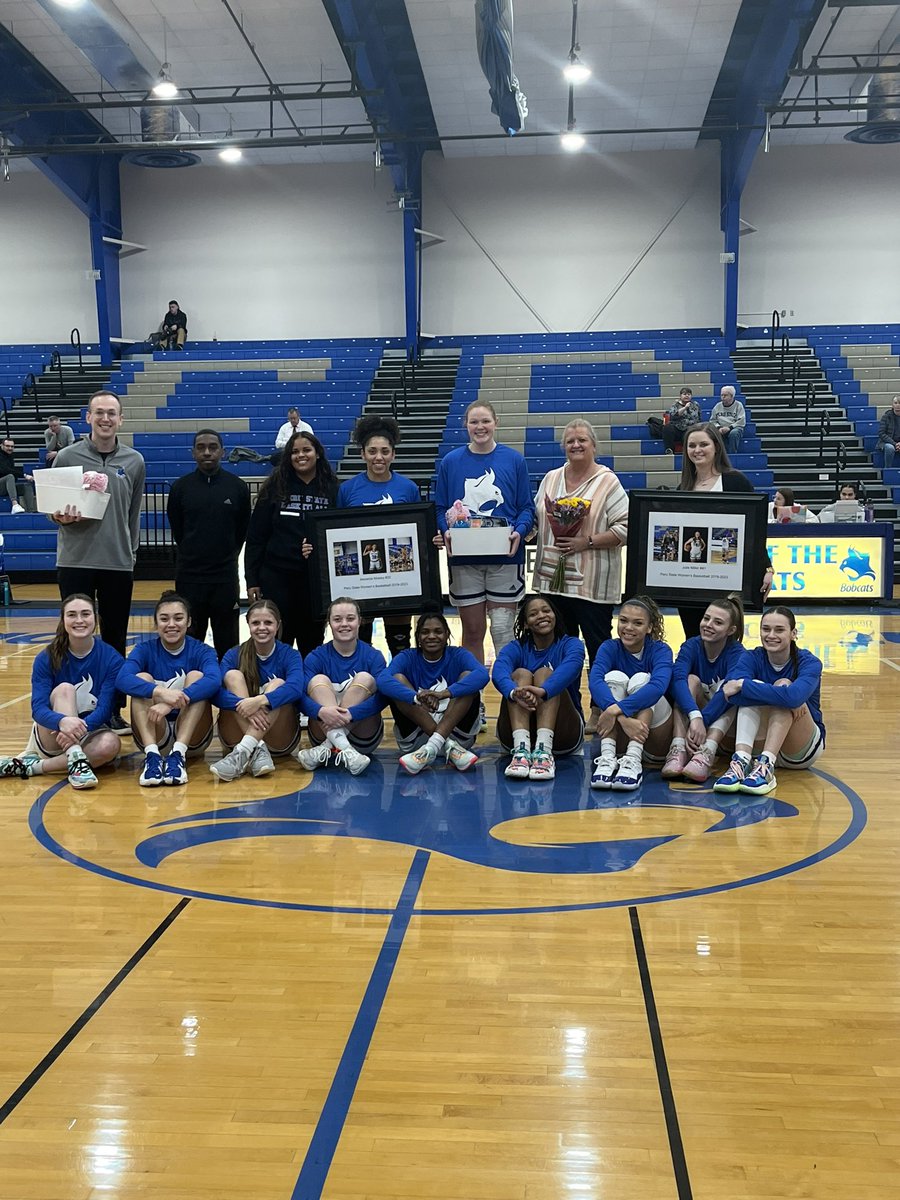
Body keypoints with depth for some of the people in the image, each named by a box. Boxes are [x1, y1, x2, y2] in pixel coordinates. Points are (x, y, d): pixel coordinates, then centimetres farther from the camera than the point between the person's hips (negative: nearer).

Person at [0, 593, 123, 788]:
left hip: (90, 735, 0)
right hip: (51, 739, 0)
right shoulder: (46, 658, -7)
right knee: (65, 689, -27)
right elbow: (38, 708, -18)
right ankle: (76, 761, -42)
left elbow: (104, 709, -16)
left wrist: (81, 728, -38)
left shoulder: (111, 658, -8)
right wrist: (63, 721, -42)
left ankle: (31, 766, -25)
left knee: (110, 744, -35)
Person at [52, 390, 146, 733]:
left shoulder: (134, 462, 5)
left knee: (115, 640, 8)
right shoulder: (67, 457, -1)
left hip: (119, 564, 2)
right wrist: (60, 516, -16)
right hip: (75, 562, -1)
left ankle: (114, 710, 17)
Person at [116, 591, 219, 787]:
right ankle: (152, 755, -35)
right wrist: (160, 692, -41)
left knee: (196, 676, -20)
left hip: (191, 737, 0)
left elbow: (214, 681, -26)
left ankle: (178, 753, -34)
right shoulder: (145, 650, 1)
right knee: (142, 679, -19)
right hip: (155, 737, 1)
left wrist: (171, 703, -41)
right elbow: (122, 679, -22)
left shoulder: (201, 651, -1)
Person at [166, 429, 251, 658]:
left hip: (226, 577, 0)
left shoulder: (238, 487, 0)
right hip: (189, 577, 0)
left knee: (227, 642, 7)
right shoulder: (180, 487, 0)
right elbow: (176, 530, 10)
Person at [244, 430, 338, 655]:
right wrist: (252, 579, -2)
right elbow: (256, 537, 2)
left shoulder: (332, 490, 2)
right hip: (277, 576, -1)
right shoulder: (275, 489, 1)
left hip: (317, 578, 1)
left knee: (312, 643, 10)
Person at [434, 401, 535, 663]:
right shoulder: (450, 462, 4)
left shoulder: (514, 460, 2)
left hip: (505, 556, -1)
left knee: (502, 629, -1)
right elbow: (440, 509, 6)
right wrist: (446, 532, -13)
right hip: (464, 558, 1)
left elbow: (527, 507, 3)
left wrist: (519, 531, -16)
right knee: (472, 632, 8)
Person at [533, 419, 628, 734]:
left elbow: (625, 528, -10)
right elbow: (536, 518, 18)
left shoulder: (608, 482, -4)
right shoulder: (550, 479, 13)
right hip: (553, 579, 5)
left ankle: (600, 712, 11)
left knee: (598, 647, 1)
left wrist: (587, 542, -17)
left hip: (593, 583, -5)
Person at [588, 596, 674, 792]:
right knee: (615, 677, -21)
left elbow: (658, 686, -31)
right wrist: (623, 718, -43)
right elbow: (595, 681, -26)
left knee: (641, 679, -23)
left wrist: (616, 709, -43)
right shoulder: (610, 648, -4)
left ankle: (633, 760, -41)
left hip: (656, 741, -1)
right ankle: (607, 758, -38)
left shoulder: (660, 650, -9)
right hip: (619, 737, 1)